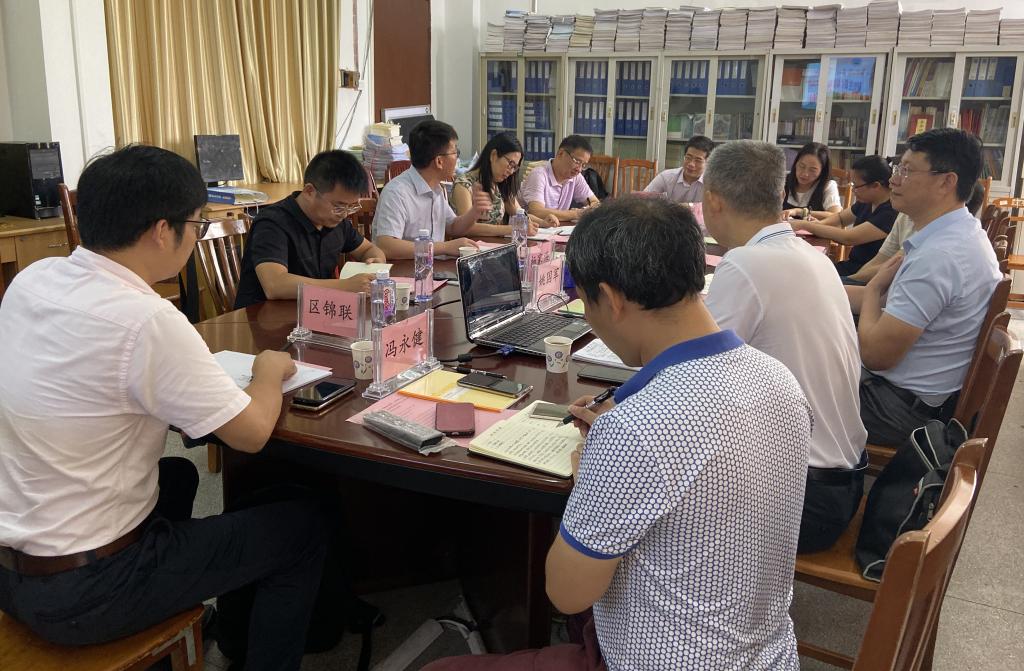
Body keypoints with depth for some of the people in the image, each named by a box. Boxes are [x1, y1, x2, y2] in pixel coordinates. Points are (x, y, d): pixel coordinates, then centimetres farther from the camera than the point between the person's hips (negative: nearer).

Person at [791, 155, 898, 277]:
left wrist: (803, 225, -20)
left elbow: (848, 238, -26)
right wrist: (818, 224, -3)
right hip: (852, 265, 8)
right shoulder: (867, 202, 5)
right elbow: (840, 218, 20)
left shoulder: (892, 213, -22)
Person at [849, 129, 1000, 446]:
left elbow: (875, 354, -25)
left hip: (906, 407, -9)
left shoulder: (939, 255, -28)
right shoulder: (961, 234, 4)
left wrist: (873, 288, -8)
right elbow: (888, 300, 12)